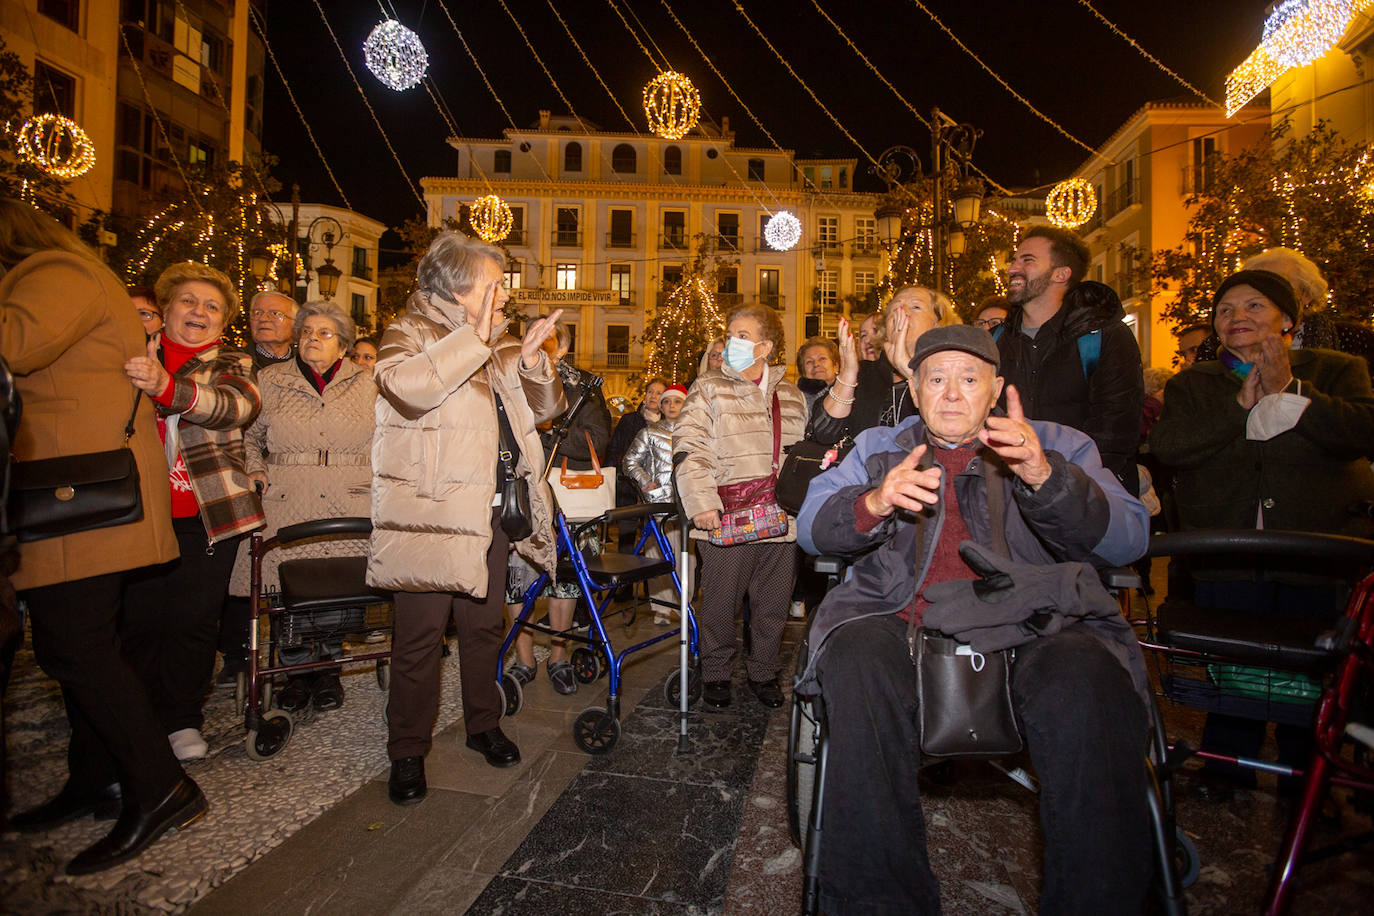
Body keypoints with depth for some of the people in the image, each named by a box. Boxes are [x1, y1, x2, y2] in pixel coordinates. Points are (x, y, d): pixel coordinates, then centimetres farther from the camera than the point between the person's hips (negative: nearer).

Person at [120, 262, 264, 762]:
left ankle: (183, 720, 19)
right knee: (139, 618, 4)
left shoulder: (231, 362, 8)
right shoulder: (134, 352, 13)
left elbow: (238, 405, -16)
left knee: (193, 621, 3)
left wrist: (167, 387, -32)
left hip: (207, 514, -1)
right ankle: (146, 718, 23)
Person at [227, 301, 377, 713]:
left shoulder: (366, 384, 11)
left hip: (349, 510, 0)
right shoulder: (268, 381, 13)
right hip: (287, 507, 1)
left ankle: (328, 666, 18)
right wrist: (254, 469, 8)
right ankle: (298, 669, 18)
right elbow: (246, 434, 23)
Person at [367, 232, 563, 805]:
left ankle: (484, 725, 34)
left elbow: (546, 409, 14)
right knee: (420, 638, 1)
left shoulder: (497, 346, 16)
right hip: (429, 514, -6)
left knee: (484, 626, 16)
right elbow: (407, 386, -28)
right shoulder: (410, 335, -4)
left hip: (488, 511, 6)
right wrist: (476, 334, -25)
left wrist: (532, 360, -4)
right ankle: (408, 752, 19)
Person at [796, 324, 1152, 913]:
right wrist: (872, 504, -13)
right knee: (859, 662, -32)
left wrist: (1043, 476, -16)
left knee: (1084, 683, -32)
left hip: (1033, 625, 0)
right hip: (899, 617, 1)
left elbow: (1127, 539, 4)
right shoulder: (877, 447, 24)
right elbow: (811, 526, 10)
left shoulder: (1057, 445, 21)